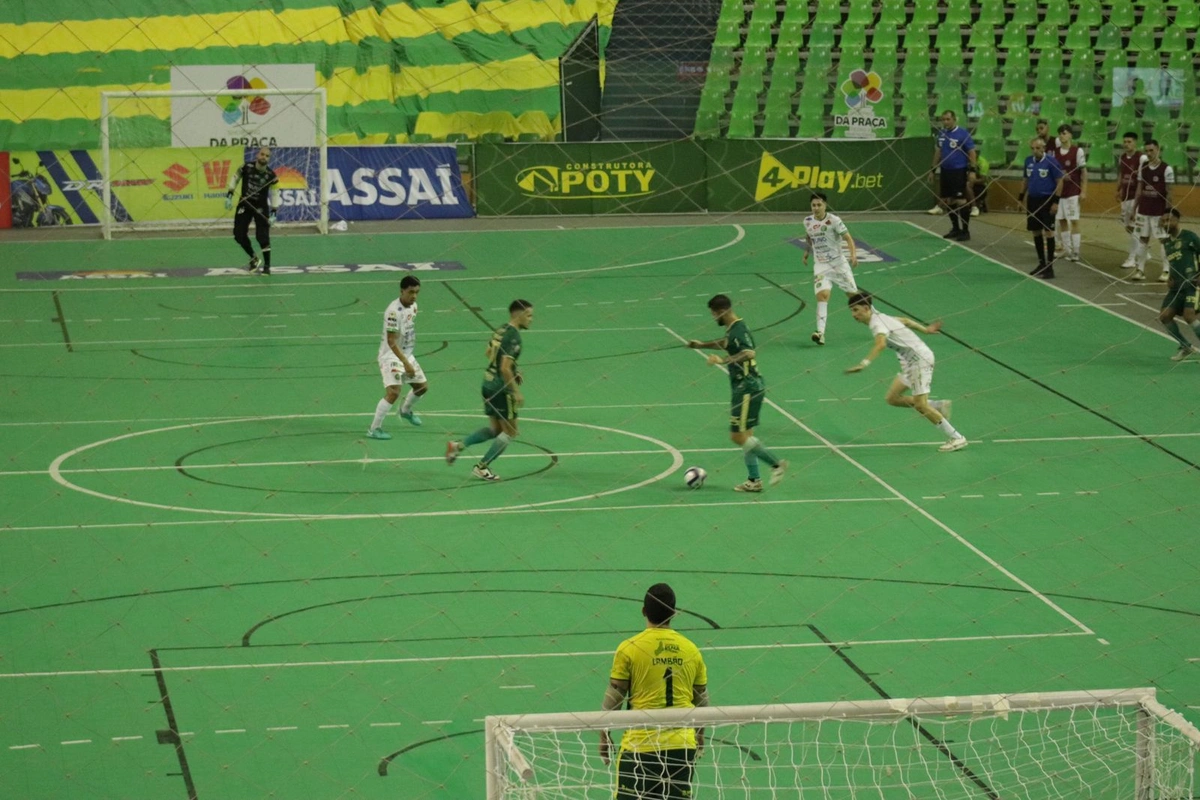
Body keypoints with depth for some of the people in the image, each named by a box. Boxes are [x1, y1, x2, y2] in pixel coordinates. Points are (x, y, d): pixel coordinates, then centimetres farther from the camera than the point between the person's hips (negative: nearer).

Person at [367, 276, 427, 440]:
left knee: (422, 386, 19)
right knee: (393, 392, -23)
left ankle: (405, 410, 48)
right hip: (391, 356, -9)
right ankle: (374, 429, -13)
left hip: (407, 354, 9)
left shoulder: (413, 306, 2)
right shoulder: (394, 311, -26)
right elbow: (391, 342, -28)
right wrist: (406, 363, -32)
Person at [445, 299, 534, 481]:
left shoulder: (501, 331, 8)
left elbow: (489, 354, 23)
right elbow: (505, 368, -26)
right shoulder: (513, 337, -20)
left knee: (495, 429, 20)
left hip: (489, 384, 9)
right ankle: (482, 467, 6)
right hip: (500, 389, -9)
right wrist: (516, 392, -19)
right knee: (510, 432, 4)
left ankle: (458, 446, 13)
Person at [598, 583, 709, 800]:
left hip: (641, 744, -3)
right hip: (683, 744, 4)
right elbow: (702, 702, 14)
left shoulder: (629, 648, -6)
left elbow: (613, 698, -3)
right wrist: (700, 735, 28)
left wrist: (604, 735, 8)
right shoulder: (691, 650, 5)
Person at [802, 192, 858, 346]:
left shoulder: (834, 220, -13)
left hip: (838, 263, -2)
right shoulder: (807, 221, 1)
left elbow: (848, 238, -15)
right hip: (820, 265, 2)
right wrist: (807, 251, 22)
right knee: (822, 295, -19)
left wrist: (853, 254, -28)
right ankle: (820, 333, -29)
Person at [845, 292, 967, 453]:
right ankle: (938, 406, 15)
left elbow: (881, 343, -42)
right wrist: (924, 329, 41)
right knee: (892, 398, 7)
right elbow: (905, 320, 27)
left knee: (920, 404, -13)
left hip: (920, 359, -10)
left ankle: (956, 438, -5)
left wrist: (865, 363, -53)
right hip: (910, 362, 10)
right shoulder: (880, 318, 10)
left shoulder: (877, 322, -21)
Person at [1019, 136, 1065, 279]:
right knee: (1036, 232, 11)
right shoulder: (1028, 161, 5)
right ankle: (1041, 263, 23)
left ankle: (1049, 266, -2)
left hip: (1047, 200, -6)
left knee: (1048, 232, -5)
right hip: (1032, 200, 6)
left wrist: (1055, 201, -14)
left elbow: (1060, 182, -9)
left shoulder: (1051, 162, -11)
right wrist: (1021, 197, 14)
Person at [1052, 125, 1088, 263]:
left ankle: (1075, 252, -2)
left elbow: (1084, 172, -5)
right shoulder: (1055, 151, 7)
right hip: (1058, 191, 5)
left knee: (1074, 221, -4)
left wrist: (1083, 191, -10)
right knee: (1062, 221, 7)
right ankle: (1066, 250, 15)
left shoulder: (1077, 151, -6)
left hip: (1073, 192, -5)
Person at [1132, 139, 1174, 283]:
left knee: (1164, 240, 1)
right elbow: (1139, 190, 12)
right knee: (1142, 239, 7)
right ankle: (1140, 270, 11)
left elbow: (1169, 193, -9)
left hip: (1159, 212, -5)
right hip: (1143, 210, 5)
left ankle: (1166, 271, 6)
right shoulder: (1142, 168, 5)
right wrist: (1134, 209, 8)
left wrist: (1166, 213, -13)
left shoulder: (1166, 169, -10)